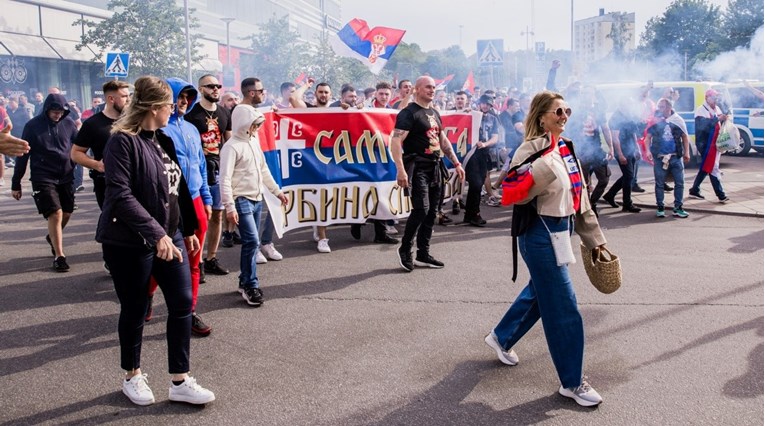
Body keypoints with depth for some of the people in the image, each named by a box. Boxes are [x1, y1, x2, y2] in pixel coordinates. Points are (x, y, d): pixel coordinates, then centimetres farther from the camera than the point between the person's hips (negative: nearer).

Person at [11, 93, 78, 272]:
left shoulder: (69, 124, 1)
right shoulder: (33, 126, -5)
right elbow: (23, 155, -1)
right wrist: (16, 183, 1)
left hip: (65, 177, 4)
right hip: (43, 178, -4)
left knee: (66, 213, 10)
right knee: (56, 213, -12)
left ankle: (53, 237, 41)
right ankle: (59, 256, -3)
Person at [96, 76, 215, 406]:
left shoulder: (162, 140, 10)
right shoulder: (123, 142, -15)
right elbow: (120, 195, -25)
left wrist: (187, 230, 19)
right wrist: (156, 234, -30)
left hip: (169, 236, 8)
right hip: (130, 242, -7)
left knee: (182, 303, 4)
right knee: (135, 310, 7)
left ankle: (180, 382, 13)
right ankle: (132, 377, 28)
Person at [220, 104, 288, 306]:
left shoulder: (254, 141, 11)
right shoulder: (232, 146, -13)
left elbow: (264, 170, 21)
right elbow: (225, 179, -17)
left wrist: (277, 191, 20)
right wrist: (230, 207, -23)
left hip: (257, 199, 8)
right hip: (242, 200, -8)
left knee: (250, 243, 11)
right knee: (252, 241, -12)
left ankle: (245, 282, 20)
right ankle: (250, 286, -2)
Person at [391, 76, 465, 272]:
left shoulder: (434, 113, 17)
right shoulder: (409, 113, -9)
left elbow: (443, 140, 25)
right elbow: (395, 141, -19)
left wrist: (456, 163, 18)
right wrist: (401, 170, -28)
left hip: (435, 167, 8)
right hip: (417, 167, -8)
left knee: (431, 212, 8)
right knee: (421, 209, -16)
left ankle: (423, 254, 15)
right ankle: (405, 249, 3)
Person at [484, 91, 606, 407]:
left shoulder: (567, 148, 10)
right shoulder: (532, 150, -16)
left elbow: (579, 197, 14)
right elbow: (518, 194, -27)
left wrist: (594, 237, 15)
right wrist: (548, 159, -33)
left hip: (560, 230, 9)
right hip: (540, 233, -9)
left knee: (539, 293, 23)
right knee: (564, 307, -4)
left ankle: (502, 338, 46)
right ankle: (571, 382, 9)